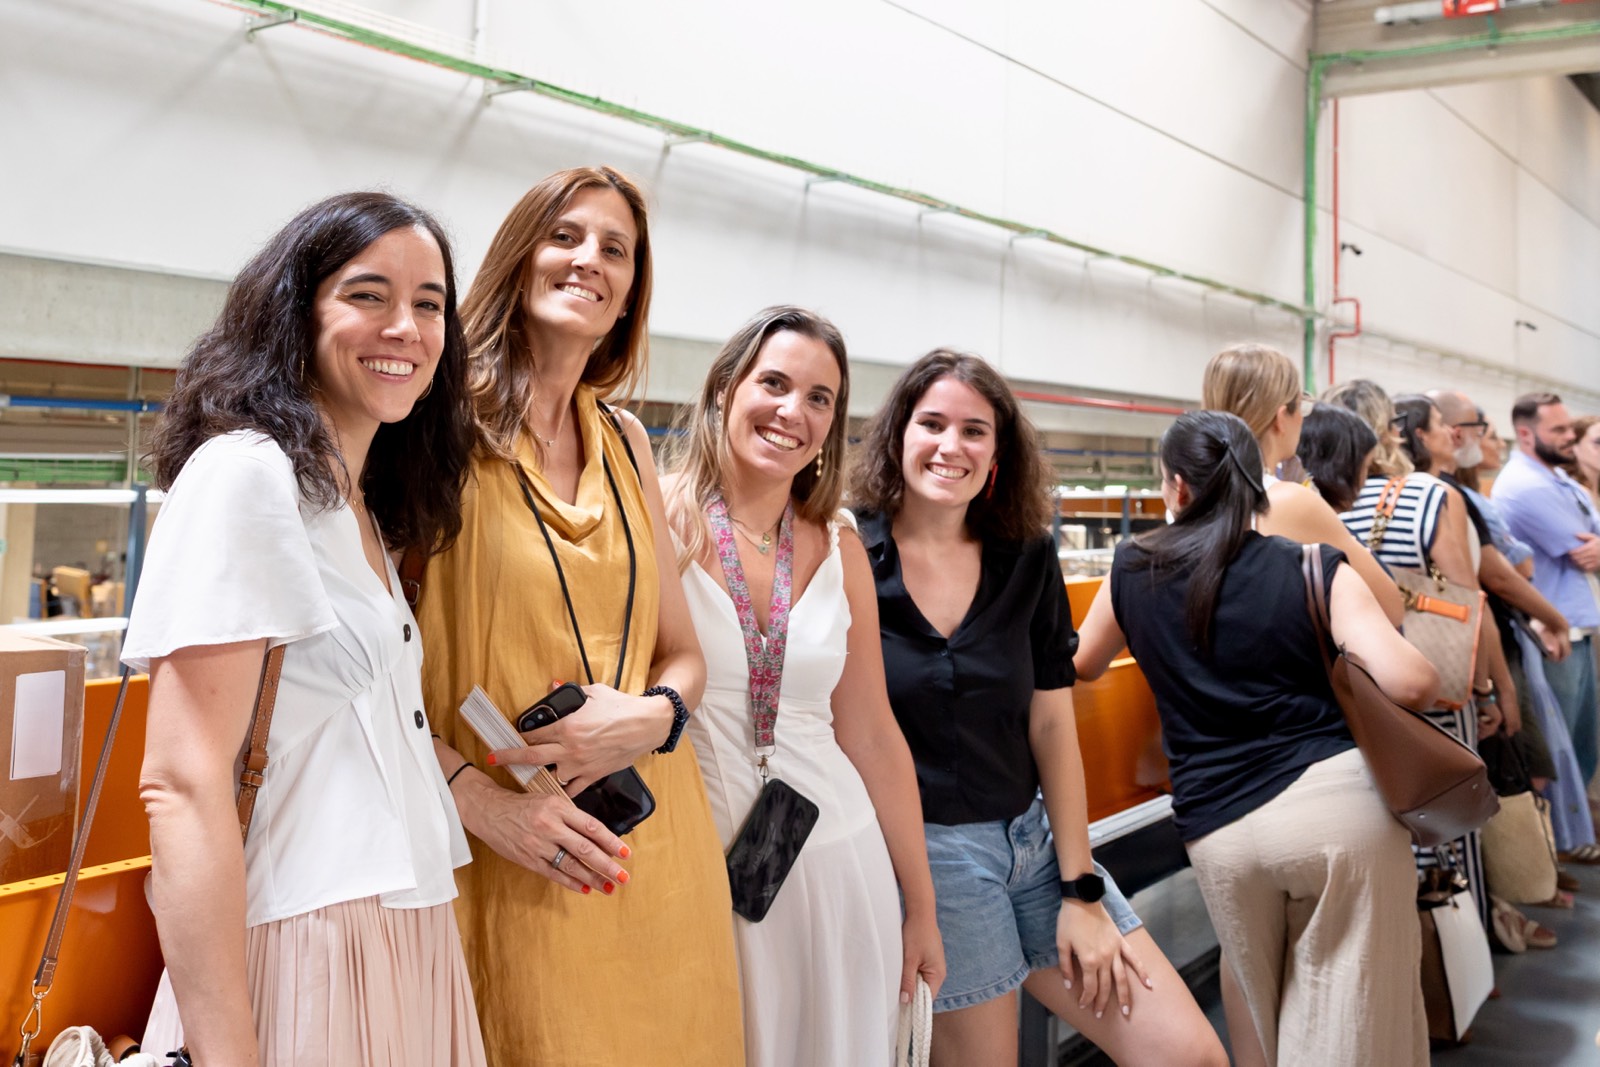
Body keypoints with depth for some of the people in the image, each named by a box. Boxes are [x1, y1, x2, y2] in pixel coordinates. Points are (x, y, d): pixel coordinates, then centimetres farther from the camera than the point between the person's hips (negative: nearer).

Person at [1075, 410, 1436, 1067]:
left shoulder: (1132, 571, 7)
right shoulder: (1316, 569, 0)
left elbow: (1080, 667, 24)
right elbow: (1409, 682, -12)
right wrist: (1432, 681, 12)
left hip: (1219, 833, 2)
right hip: (1338, 798, -2)